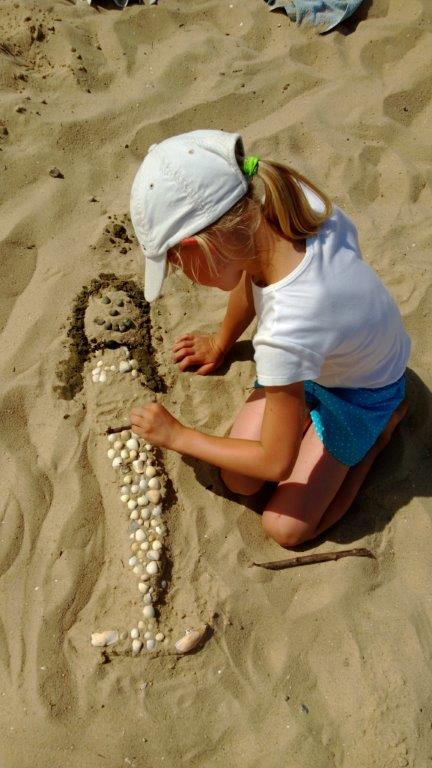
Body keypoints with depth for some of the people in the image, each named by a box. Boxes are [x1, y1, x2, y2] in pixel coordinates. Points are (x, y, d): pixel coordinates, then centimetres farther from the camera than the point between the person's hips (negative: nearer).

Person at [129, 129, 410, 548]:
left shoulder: (286, 332, -44)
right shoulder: (276, 203, -27)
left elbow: (276, 463, -27)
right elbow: (249, 273, 0)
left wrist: (176, 435, -14)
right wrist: (221, 344, 17)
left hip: (361, 393, -5)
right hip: (317, 355, 6)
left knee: (285, 527, -1)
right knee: (238, 482, 0)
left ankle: (383, 424, 10)